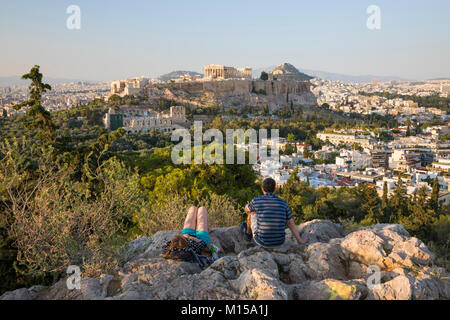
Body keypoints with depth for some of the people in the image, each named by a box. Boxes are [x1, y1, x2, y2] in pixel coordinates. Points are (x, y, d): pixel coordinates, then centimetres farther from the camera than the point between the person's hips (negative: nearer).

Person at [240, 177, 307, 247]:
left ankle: (248, 232, 49)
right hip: (279, 242, 2)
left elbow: (247, 209, 13)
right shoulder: (283, 203, -5)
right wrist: (300, 240, 16)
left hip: (262, 241, -2)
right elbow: (291, 224, 2)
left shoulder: (256, 200, -11)